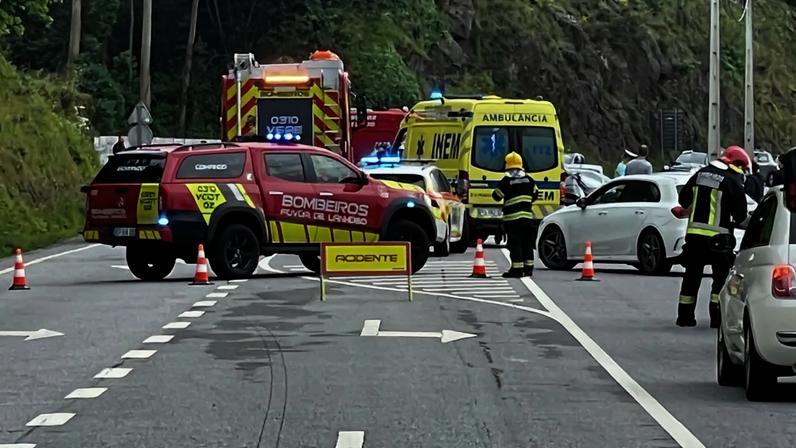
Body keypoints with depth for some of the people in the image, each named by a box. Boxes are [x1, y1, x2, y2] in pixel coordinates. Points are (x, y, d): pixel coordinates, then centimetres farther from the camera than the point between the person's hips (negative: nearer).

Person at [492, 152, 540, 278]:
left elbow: (497, 196, -4)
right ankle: (528, 268, 17)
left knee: (515, 244, -4)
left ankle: (517, 269, -9)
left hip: (512, 217, -5)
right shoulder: (528, 179, 7)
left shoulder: (506, 180, -9)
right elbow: (535, 194, 16)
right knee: (527, 244, 13)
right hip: (527, 217, 5)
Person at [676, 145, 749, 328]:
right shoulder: (732, 181, -9)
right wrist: (734, 220, 14)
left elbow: (683, 199, 16)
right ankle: (717, 317, -3)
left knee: (692, 275, 13)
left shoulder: (701, 174, 8)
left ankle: (684, 315, 17)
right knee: (722, 277, 2)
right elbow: (741, 212, -7)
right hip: (718, 236, -6)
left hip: (694, 232, 6)